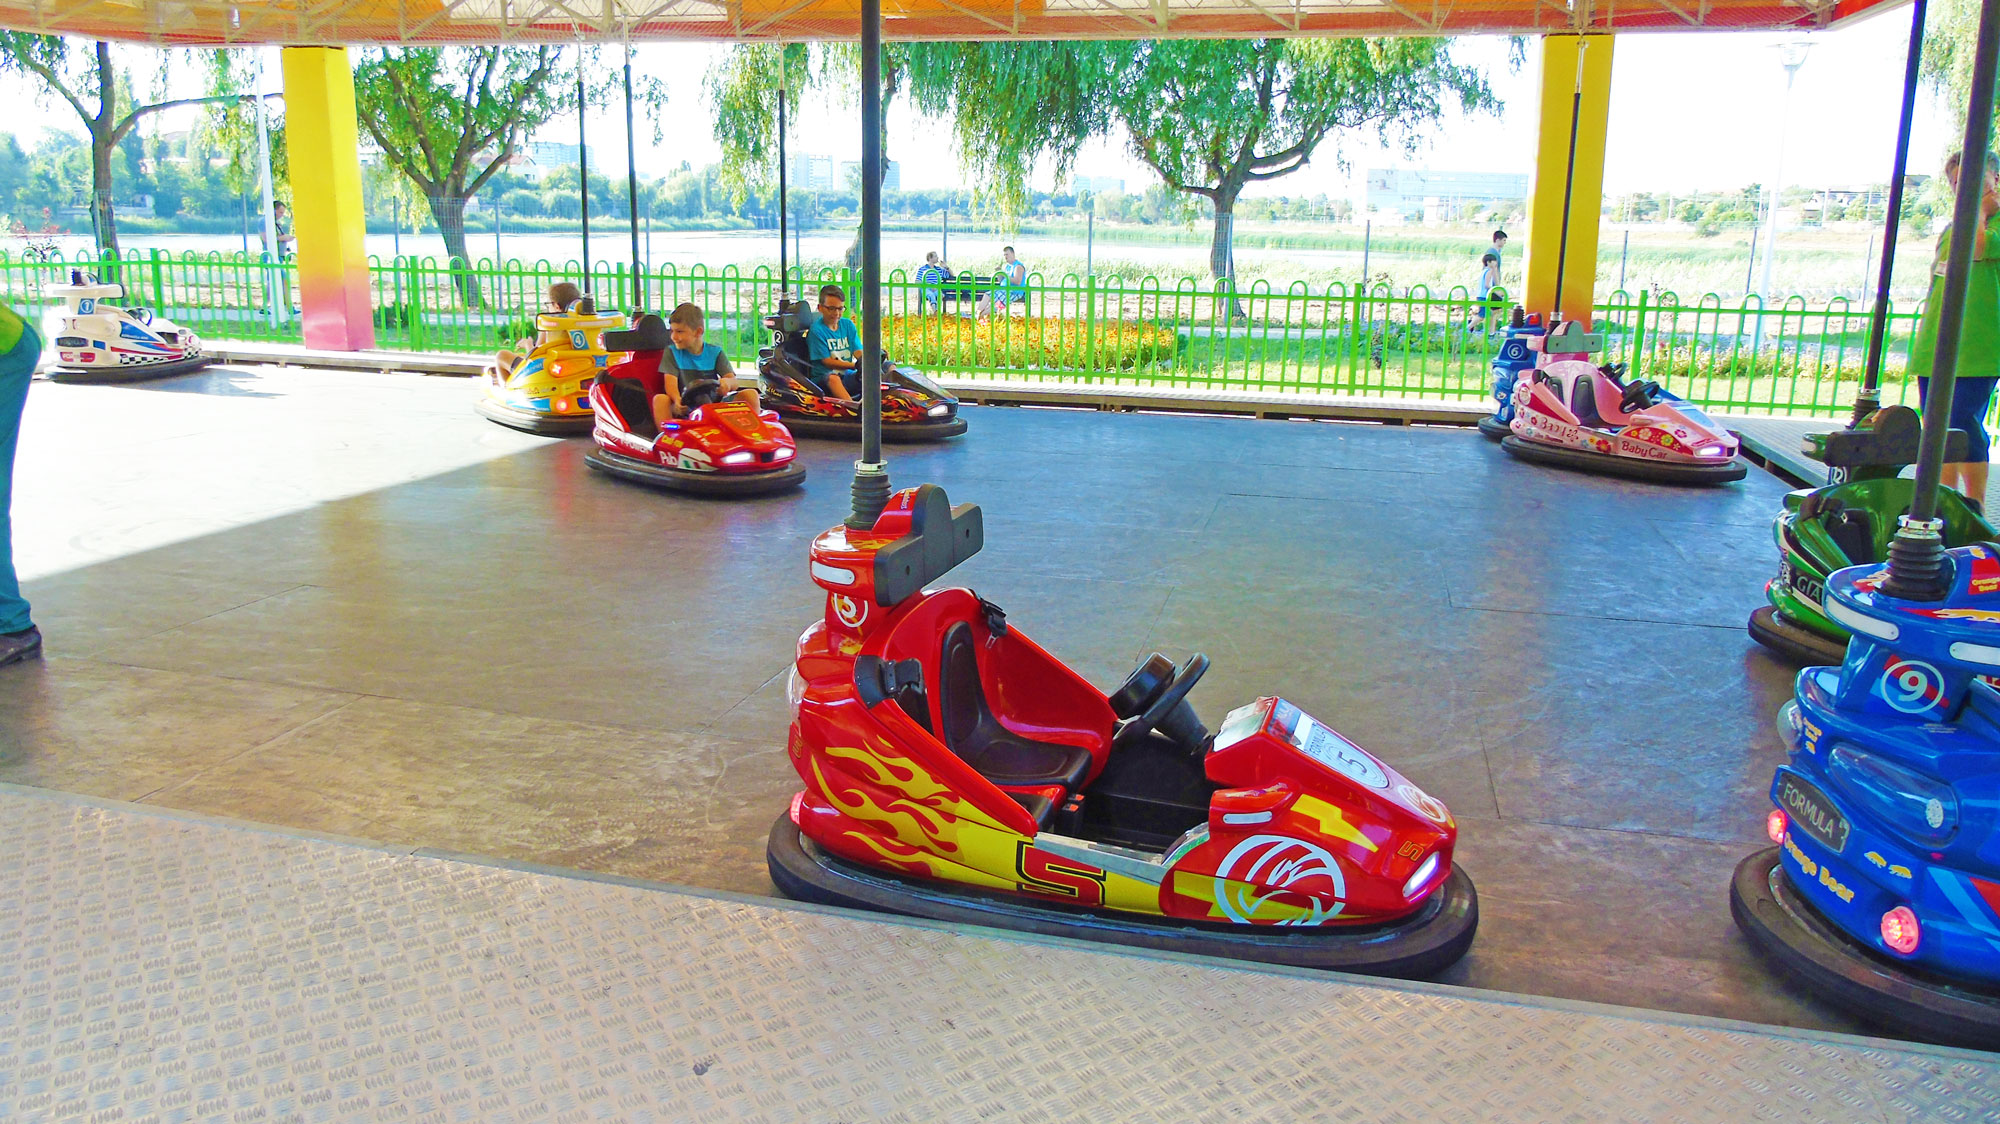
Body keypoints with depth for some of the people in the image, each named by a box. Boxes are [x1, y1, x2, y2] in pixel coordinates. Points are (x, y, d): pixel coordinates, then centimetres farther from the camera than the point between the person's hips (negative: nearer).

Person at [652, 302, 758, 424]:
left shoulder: (715, 353, 8)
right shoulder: (672, 353, 7)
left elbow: (733, 382, -3)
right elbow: (670, 383, -8)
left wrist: (726, 382, -31)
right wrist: (677, 400, -32)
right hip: (686, 409, -1)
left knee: (750, 394, -18)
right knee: (659, 399, -30)